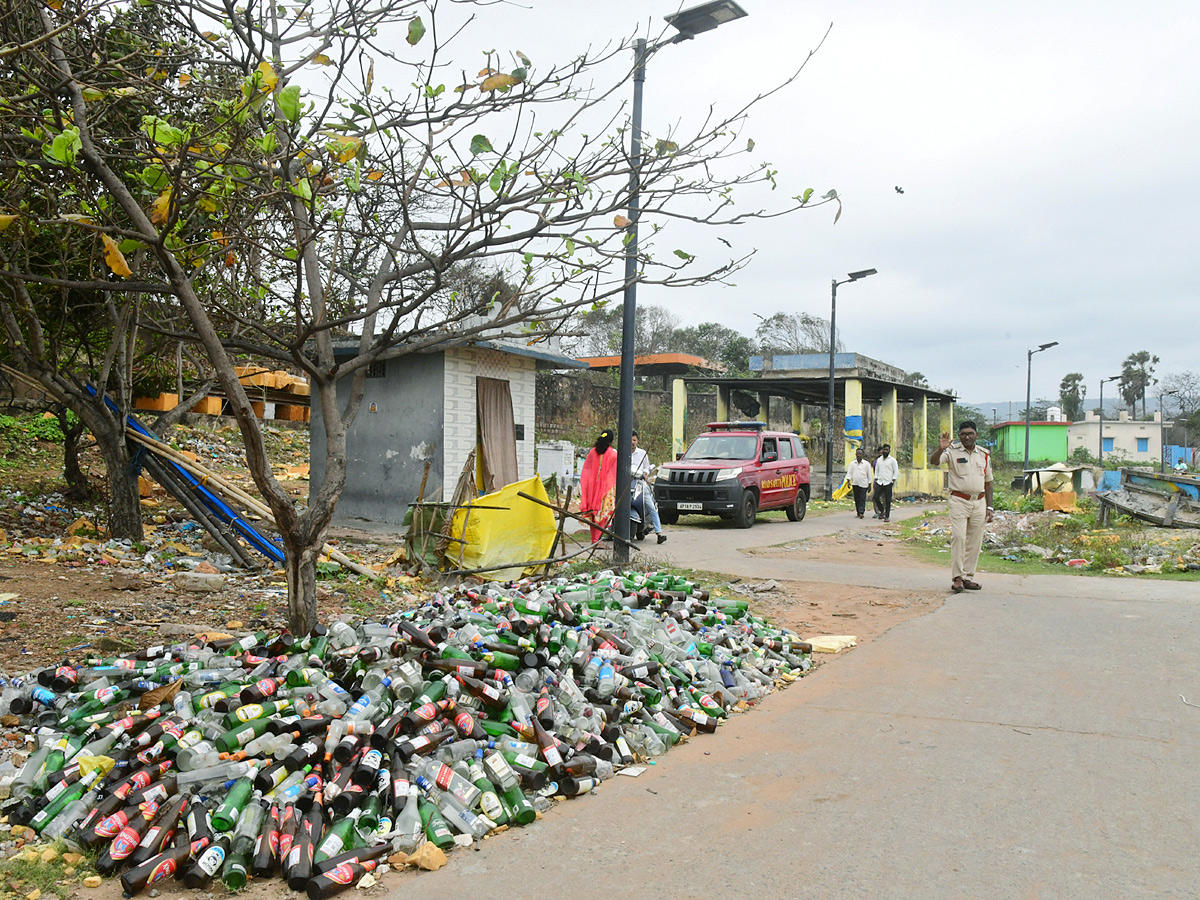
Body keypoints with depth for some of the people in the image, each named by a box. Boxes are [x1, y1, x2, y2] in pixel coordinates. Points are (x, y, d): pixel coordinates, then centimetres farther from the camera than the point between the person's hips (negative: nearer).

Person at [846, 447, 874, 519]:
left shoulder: (866, 464, 5)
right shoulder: (852, 464, 10)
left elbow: (869, 475, 8)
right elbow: (849, 473, 4)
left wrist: (869, 485, 5)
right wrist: (848, 481, -11)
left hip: (863, 484, -3)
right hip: (855, 484, 3)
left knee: (862, 499, -11)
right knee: (856, 499, 5)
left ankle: (861, 512, -15)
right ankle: (858, 513, 12)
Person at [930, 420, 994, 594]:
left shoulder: (984, 455, 11)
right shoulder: (953, 451, 0)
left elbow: (988, 482, 15)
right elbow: (933, 461, -17)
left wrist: (989, 507, 10)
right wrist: (940, 449, -37)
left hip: (979, 502, 4)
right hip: (959, 501, -4)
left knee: (975, 540, 5)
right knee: (958, 537, -14)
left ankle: (968, 576, 13)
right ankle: (957, 577, -9)